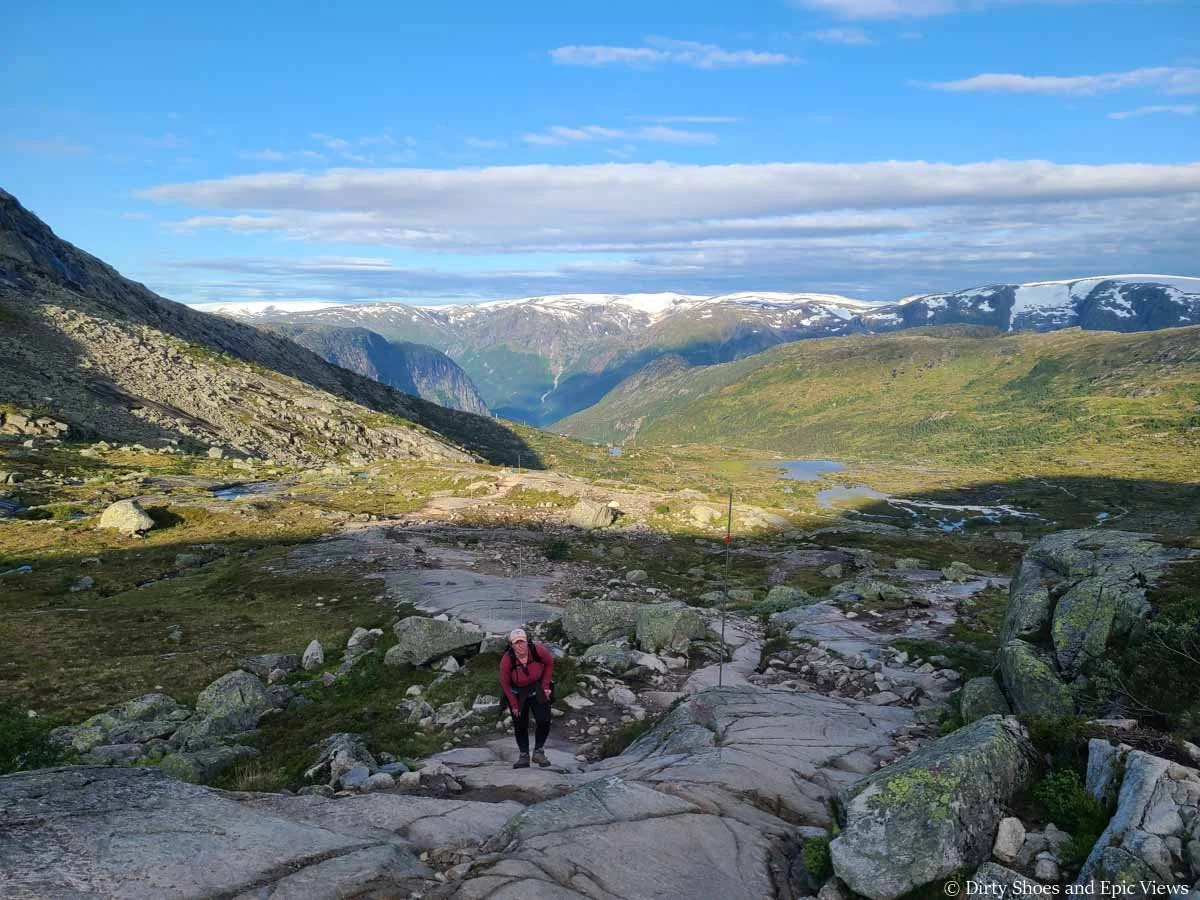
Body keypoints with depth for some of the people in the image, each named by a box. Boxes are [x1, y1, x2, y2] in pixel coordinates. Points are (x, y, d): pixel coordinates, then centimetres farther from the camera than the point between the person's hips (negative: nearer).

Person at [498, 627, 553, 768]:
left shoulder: (538, 650, -24)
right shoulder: (506, 660, -25)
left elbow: (549, 663, -2)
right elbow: (505, 684, -11)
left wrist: (545, 685, -4)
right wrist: (514, 704, -6)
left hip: (538, 690, 1)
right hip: (517, 694, -1)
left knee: (544, 721, -5)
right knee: (520, 725, 4)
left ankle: (538, 751, 14)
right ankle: (524, 756, 19)